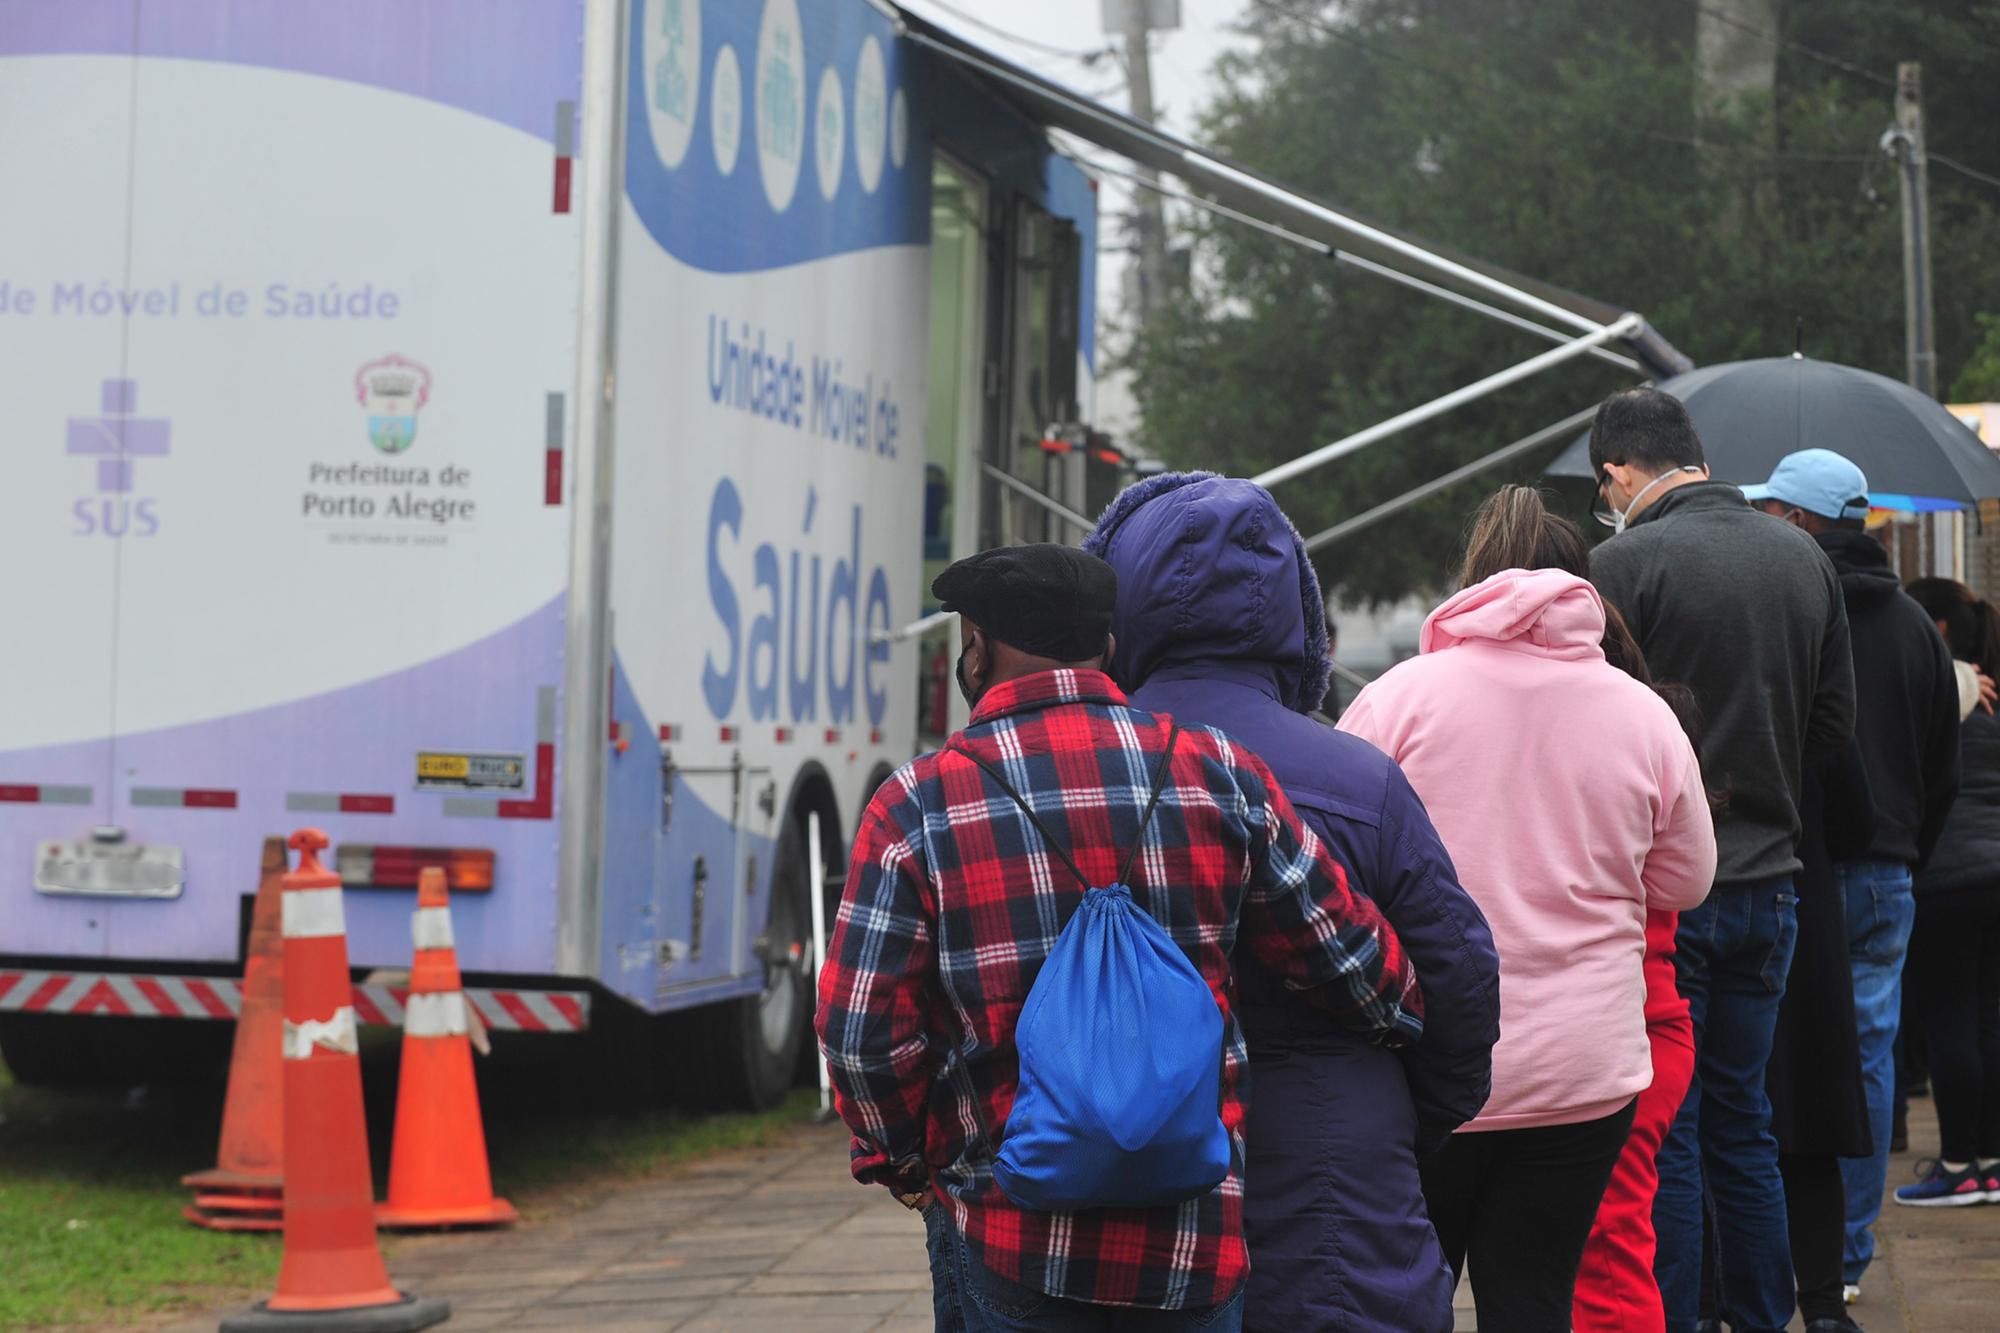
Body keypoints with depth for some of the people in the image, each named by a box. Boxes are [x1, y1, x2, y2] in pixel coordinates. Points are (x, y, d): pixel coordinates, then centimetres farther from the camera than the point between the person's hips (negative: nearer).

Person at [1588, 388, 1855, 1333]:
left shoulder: (1624, 564, -14)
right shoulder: (1804, 559, 6)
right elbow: (1835, 722, 13)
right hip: (1769, 879, 6)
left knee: (1662, 1130, 0)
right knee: (1741, 1120, 16)